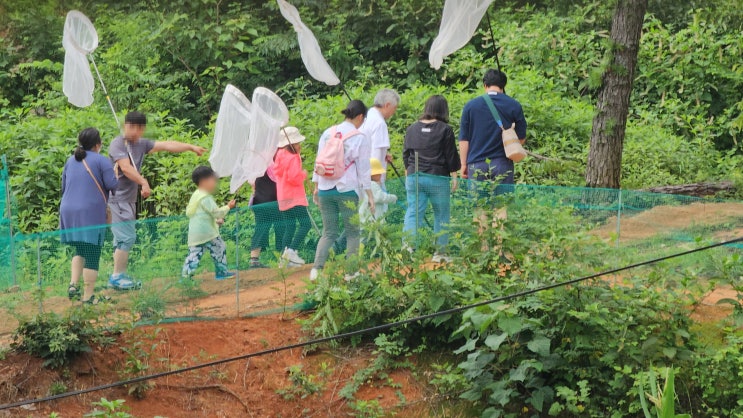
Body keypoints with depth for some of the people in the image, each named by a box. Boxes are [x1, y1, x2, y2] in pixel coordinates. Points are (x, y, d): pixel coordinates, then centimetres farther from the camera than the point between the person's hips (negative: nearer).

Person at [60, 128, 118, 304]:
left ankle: (73, 284, 4)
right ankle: (88, 297, -3)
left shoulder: (71, 161, 13)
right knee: (92, 255, -1)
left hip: (69, 212, 6)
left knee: (80, 250, 21)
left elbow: (64, 187, 19)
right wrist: (115, 174, 8)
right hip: (91, 213, -6)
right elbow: (112, 184, -11)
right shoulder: (101, 161, -5)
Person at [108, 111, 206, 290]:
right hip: (116, 198, -9)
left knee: (124, 238, 10)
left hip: (129, 200, 9)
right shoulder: (118, 144, -10)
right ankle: (117, 276, -10)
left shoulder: (141, 144, 14)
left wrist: (190, 147, 9)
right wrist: (144, 183, -34)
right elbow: (126, 168, -23)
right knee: (126, 237, -13)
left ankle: (120, 276, 14)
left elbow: (167, 145, 13)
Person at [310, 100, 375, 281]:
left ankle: (317, 269, -5)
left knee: (328, 232, 10)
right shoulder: (360, 138, -4)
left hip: (325, 189, 4)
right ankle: (350, 272, 6)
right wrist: (369, 194, 1)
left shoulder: (328, 133, 9)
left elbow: (319, 162, 12)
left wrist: (316, 187, 20)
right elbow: (363, 168, -4)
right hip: (347, 190, -4)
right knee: (353, 232, 7)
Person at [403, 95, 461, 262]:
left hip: (414, 177, 3)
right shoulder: (445, 130, -5)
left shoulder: (412, 129, 7)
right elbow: (451, 156, -3)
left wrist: (408, 174, 25)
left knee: (413, 213, 2)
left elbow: (406, 154, 14)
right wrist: (454, 177, 6)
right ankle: (440, 252, 9)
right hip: (438, 178, -3)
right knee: (441, 215, 8)